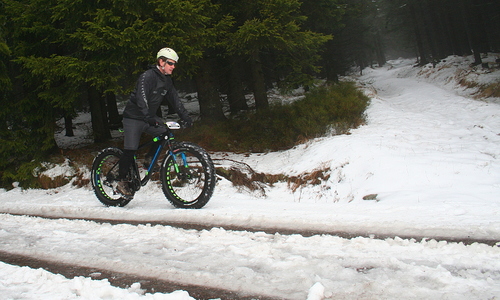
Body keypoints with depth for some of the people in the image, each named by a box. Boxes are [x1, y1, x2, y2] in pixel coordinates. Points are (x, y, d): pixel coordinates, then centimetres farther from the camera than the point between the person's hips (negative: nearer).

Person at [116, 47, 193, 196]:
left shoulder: (167, 80, 5)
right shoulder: (147, 76, -20)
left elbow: (175, 100, 7)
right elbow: (141, 99, -32)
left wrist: (186, 117, -5)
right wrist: (149, 118, -43)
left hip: (150, 117, 8)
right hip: (134, 118, -7)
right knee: (130, 150, -11)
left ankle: (149, 158, 6)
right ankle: (122, 182, 4)